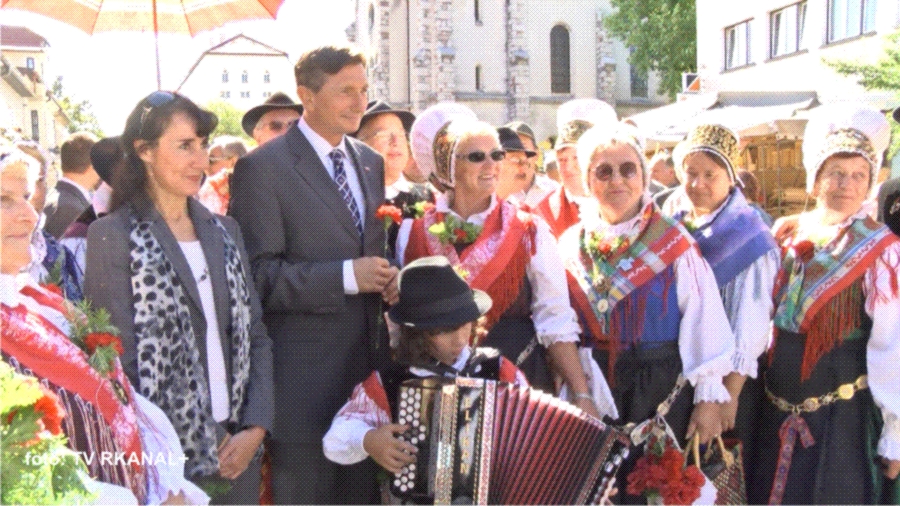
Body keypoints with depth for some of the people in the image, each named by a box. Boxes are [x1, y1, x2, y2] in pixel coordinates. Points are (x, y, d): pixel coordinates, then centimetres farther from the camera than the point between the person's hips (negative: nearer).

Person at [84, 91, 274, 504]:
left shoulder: (224, 231, 9)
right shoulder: (112, 237, -7)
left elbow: (255, 335, 8)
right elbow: (115, 362, -10)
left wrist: (256, 427, -3)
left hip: (237, 453, 5)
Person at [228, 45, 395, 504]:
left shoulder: (371, 162, 11)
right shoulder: (262, 167, -11)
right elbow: (258, 274, -16)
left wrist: (388, 278, -2)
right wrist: (346, 276, -23)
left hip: (369, 358, 7)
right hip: (304, 371, -6)